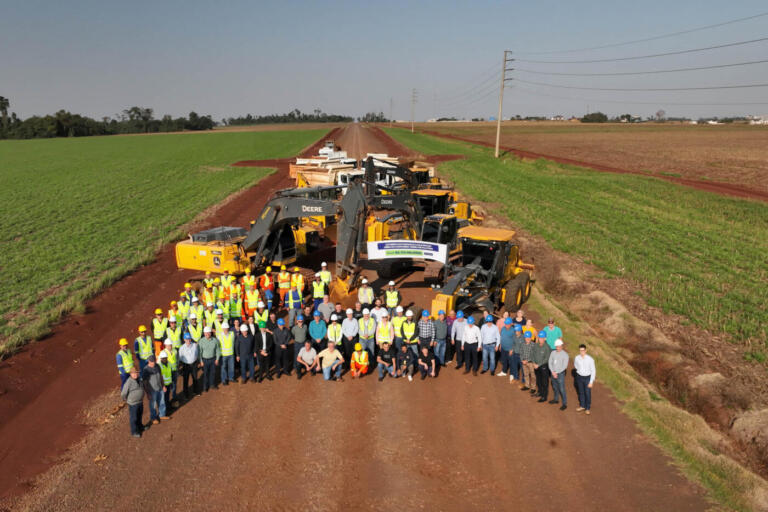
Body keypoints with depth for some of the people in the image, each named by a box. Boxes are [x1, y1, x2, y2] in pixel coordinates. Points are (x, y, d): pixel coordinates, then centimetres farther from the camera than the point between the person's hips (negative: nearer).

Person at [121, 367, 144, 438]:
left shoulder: (138, 379, -4)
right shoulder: (128, 382, -28)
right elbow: (123, 394, -22)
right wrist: (125, 399, -4)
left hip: (140, 401, 7)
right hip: (133, 403, -7)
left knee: (139, 415, 25)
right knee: (133, 418, 10)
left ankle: (139, 426, 47)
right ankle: (134, 431, 27)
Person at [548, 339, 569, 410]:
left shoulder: (565, 354, -11)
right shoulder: (553, 353, 3)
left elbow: (564, 366, -13)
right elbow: (550, 363, 2)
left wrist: (556, 372, -13)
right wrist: (553, 372, -8)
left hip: (560, 373, -5)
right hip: (553, 373, 5)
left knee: (561, 389, -4)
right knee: (554, 387, 18)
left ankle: (564, 404, 4)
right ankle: (555, 399, 36)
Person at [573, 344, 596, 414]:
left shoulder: (590, 359, -23)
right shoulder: (576, 358, -13)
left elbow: (593, 371, -15)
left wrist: (591, 382, -15)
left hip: (587, 378, -3)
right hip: (579, 377, 3)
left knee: (587, 393, 10)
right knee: (581, 392, 19)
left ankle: (587, 408, 29)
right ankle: (582, 406, 38)